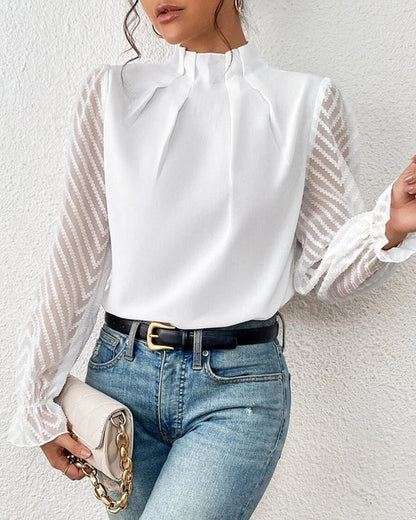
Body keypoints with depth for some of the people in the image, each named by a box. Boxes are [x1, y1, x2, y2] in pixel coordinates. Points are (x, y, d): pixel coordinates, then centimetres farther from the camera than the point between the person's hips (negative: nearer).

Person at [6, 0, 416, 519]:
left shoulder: (307, 101, 0)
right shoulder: (111, 92, 4)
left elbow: (327, 272, 4)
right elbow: (77, 255, 3)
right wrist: (38, 403, 6)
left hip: (240, 386, -2)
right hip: (121, 374, 3)